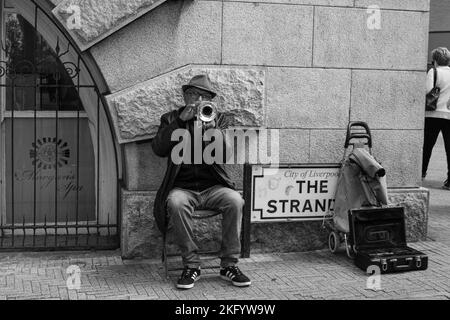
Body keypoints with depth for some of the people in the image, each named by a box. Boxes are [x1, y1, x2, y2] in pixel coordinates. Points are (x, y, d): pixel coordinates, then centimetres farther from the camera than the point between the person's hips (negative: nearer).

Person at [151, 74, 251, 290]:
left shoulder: (216, 118, 15)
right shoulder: (171, 119, 13)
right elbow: (158, 149, -5)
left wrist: (211, 128, -20)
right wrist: (180, 120, -12)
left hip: (213, 187, 1)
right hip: (182, 188, -1)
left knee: (235, 200, -29)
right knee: (176, 202, -34)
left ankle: (229, 265, -17)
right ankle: (191, 265, -20)